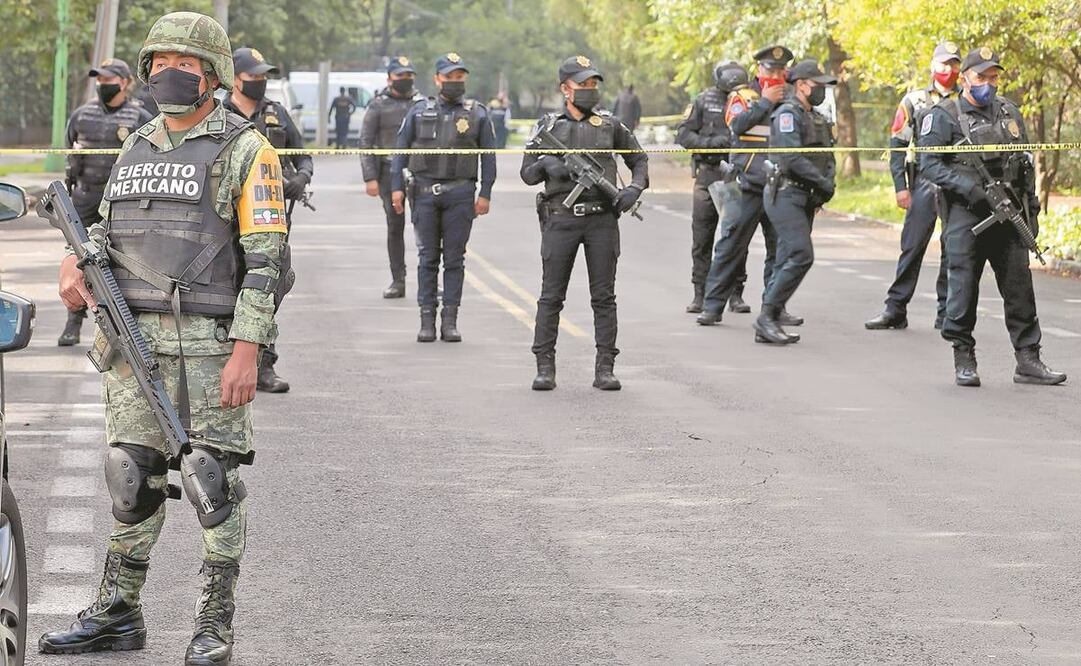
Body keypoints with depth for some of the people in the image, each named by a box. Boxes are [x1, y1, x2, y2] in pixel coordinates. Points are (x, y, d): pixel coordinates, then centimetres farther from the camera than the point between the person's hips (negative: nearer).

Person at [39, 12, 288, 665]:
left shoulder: (246, 151, -4)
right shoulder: (138, 147, 16)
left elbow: (264, 257, -9)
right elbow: (107, 226, 25)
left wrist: (247, 351, -17)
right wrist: (76, 262, 1)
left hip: (211, 341, -6)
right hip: (136, 340, 6)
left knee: (216, 477, -3)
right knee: (133, 476, 9)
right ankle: (117, 613, 18)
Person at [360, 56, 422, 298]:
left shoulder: (422, 104, 10)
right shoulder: (378, 106, 3)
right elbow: (366, 143, 1)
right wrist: (370, 178, -7)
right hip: (390, 173, -1)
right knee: (395, 227, 4)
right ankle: (398, 281, 9)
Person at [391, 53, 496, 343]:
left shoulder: (477, 114, 6)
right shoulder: (420, 111, 8)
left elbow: (488, 156, 6)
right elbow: (401, 150, 8)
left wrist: (485, 194, -2)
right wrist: (397, 186, 0)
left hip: (460, 193, -1)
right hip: (425, 191, 1)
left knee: (454, 259, 2)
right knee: (428, 258, 2)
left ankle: (450, 321, 5)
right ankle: (427, 319, 5)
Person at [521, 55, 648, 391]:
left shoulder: (610, 124, 9)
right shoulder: (548, 125, 6)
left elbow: (639, 160, 16)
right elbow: (527, 173, 7)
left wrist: (635, 188, -2)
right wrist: (546, 164, -15)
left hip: (602, 221, 1)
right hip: (560, 221, -1)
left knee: (604, 297, 1)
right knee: (551, 297, 0)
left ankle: (605, 368, 4)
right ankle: (545, 367, 5)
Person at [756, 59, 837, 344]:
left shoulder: (817, 119, 19)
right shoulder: (787, 114, -12)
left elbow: (828, 158, 18)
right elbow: (792, 159, -22)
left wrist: (827, 183, -2)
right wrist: (824, 185, -17)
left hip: (805, 199, 10)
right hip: (786, 195, -10)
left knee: (788, 261, 8)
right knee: (801, 256, -18)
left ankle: (767, 327, 10)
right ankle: (767, 316, -15)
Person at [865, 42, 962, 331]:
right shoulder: (914, 101, 8)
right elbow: (897, 146, 5)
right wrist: (901, 186, -3)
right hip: (923, 184, -1)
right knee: (912, 246, -2)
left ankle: (947, 312, 8)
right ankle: (895, 310, 1)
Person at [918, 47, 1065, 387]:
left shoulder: (1009, 112, 14)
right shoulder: (943, 117, -2)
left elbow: (1026, 164, 19)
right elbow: (929, 165, -9)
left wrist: (1031, 210, 14)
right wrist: (968, 187, -20)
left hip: (1009, 215, 5)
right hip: (966, 216, -4)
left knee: (1019, 287, 4)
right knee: (964, 287, -2)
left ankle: (1028, 359, 8)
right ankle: (964, 360, 7)